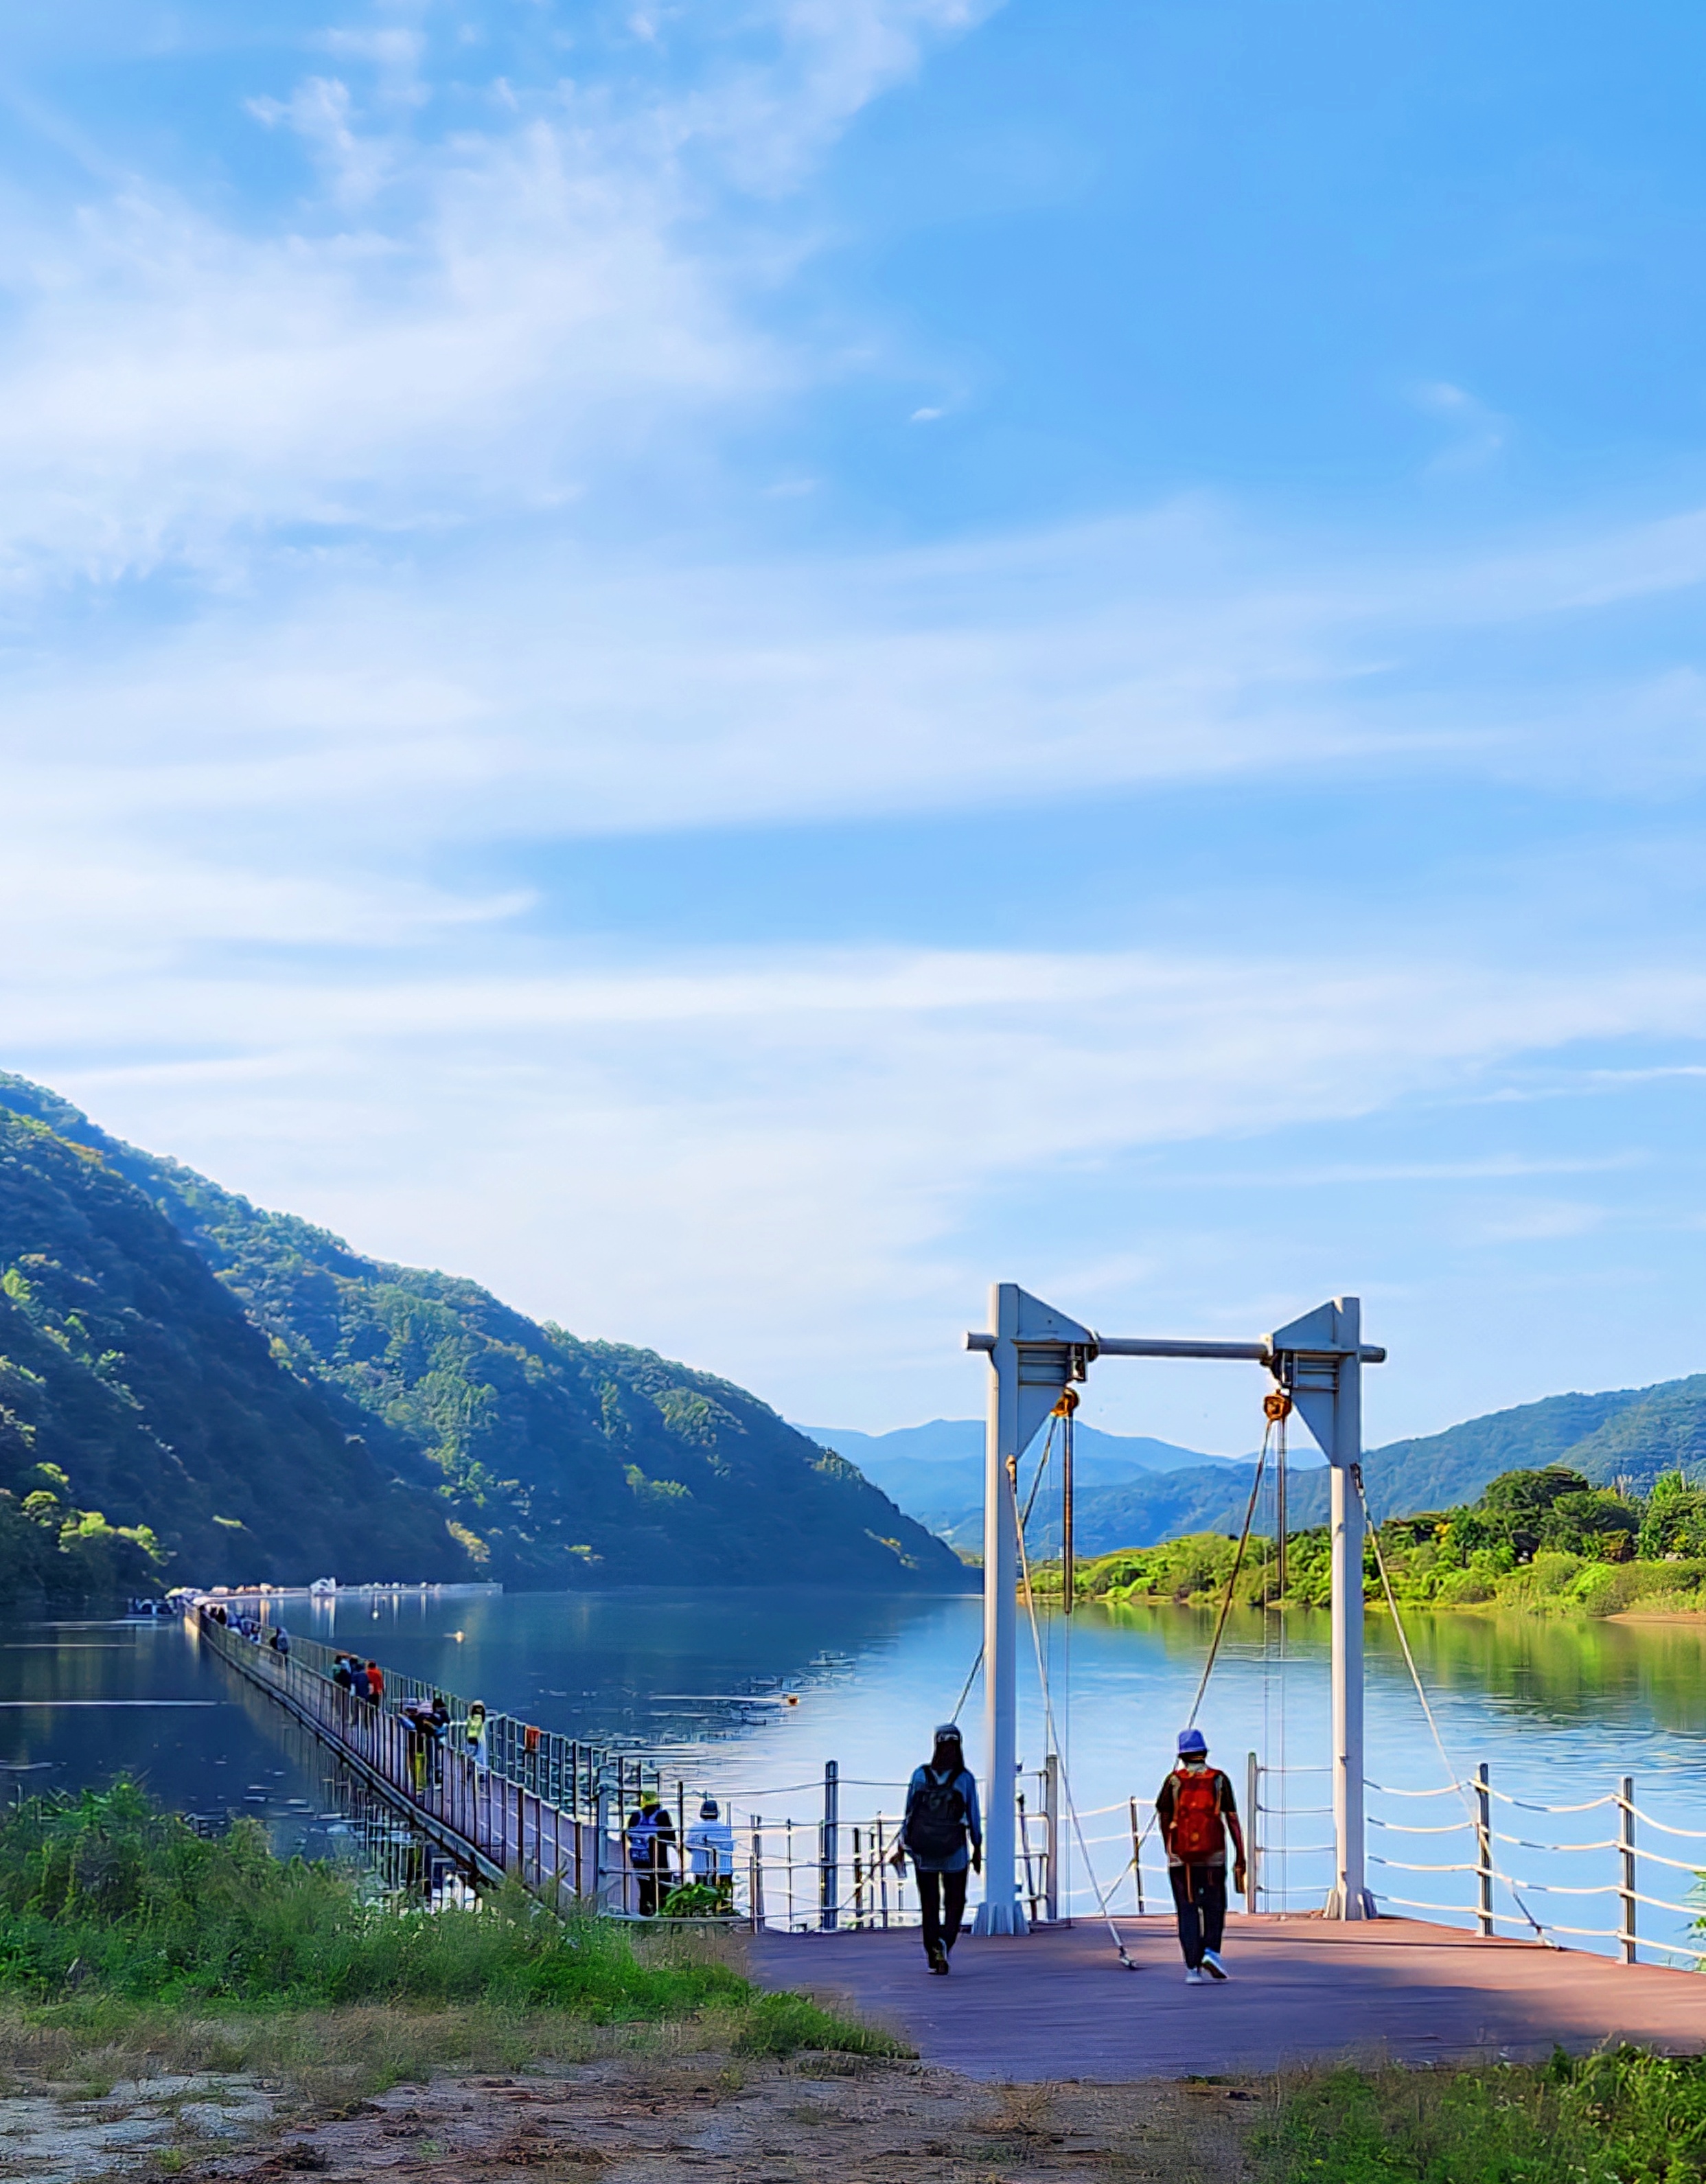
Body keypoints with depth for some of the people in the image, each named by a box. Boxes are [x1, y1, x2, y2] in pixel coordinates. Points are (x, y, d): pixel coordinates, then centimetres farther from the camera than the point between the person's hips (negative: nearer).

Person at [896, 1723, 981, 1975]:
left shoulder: (920, 1775, -5)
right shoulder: (965, 1778, -8)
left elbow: (909, 1814, -2)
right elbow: (973, 1818, -4)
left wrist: (901, 1847, 5)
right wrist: (977, 1850, 7)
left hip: (923, 1853, 1)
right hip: (955, 1853, -1)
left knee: (929, 1905, 12)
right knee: (955, 1904, 10)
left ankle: (934, 1959, 12)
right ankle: (944, 1941, -16)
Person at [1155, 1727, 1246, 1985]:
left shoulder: (1173, 1781, 2)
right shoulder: (1219, 1780, 1)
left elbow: (1163, 1819, 10)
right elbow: (1232, 1819, -2)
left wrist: (1169, 1848, 26)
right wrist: (1240, 1856, 2)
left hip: (1180, 1857, 0)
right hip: (1213, 1857, 0)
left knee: (1187, 1911, 4)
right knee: (1214, 1908, 15)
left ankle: (1192, 1969, -1)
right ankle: (1211, 1952, -6)